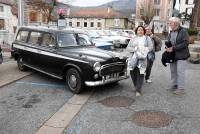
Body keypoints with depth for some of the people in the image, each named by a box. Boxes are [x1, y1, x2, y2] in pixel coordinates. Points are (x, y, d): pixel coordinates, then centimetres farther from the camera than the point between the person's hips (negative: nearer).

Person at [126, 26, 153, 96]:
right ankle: (136, 86, 25)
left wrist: (143, 49, -14)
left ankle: (138, 90, -4)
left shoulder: (147, 38, 13)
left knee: (140, 74, -10)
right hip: (133, 59, 2)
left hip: (142, 59, -2)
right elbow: (127, 48, 6)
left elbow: (151, 47, 2)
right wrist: (135, 49, -12)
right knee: (132, 73, 2)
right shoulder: (133, 39, 16)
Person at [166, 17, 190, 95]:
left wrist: (173, 48, -22)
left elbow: (185, 43, -19)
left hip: (181, 56, -7)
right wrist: (167, 47, -3)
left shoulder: (183, 31, -10)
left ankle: (181, 88, 4)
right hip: (172, 56, 7)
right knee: (173, 71, 12)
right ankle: (174, 85, 26)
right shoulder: (171, 33, 11)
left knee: (180, 72, -5)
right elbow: (168, 42, 20)